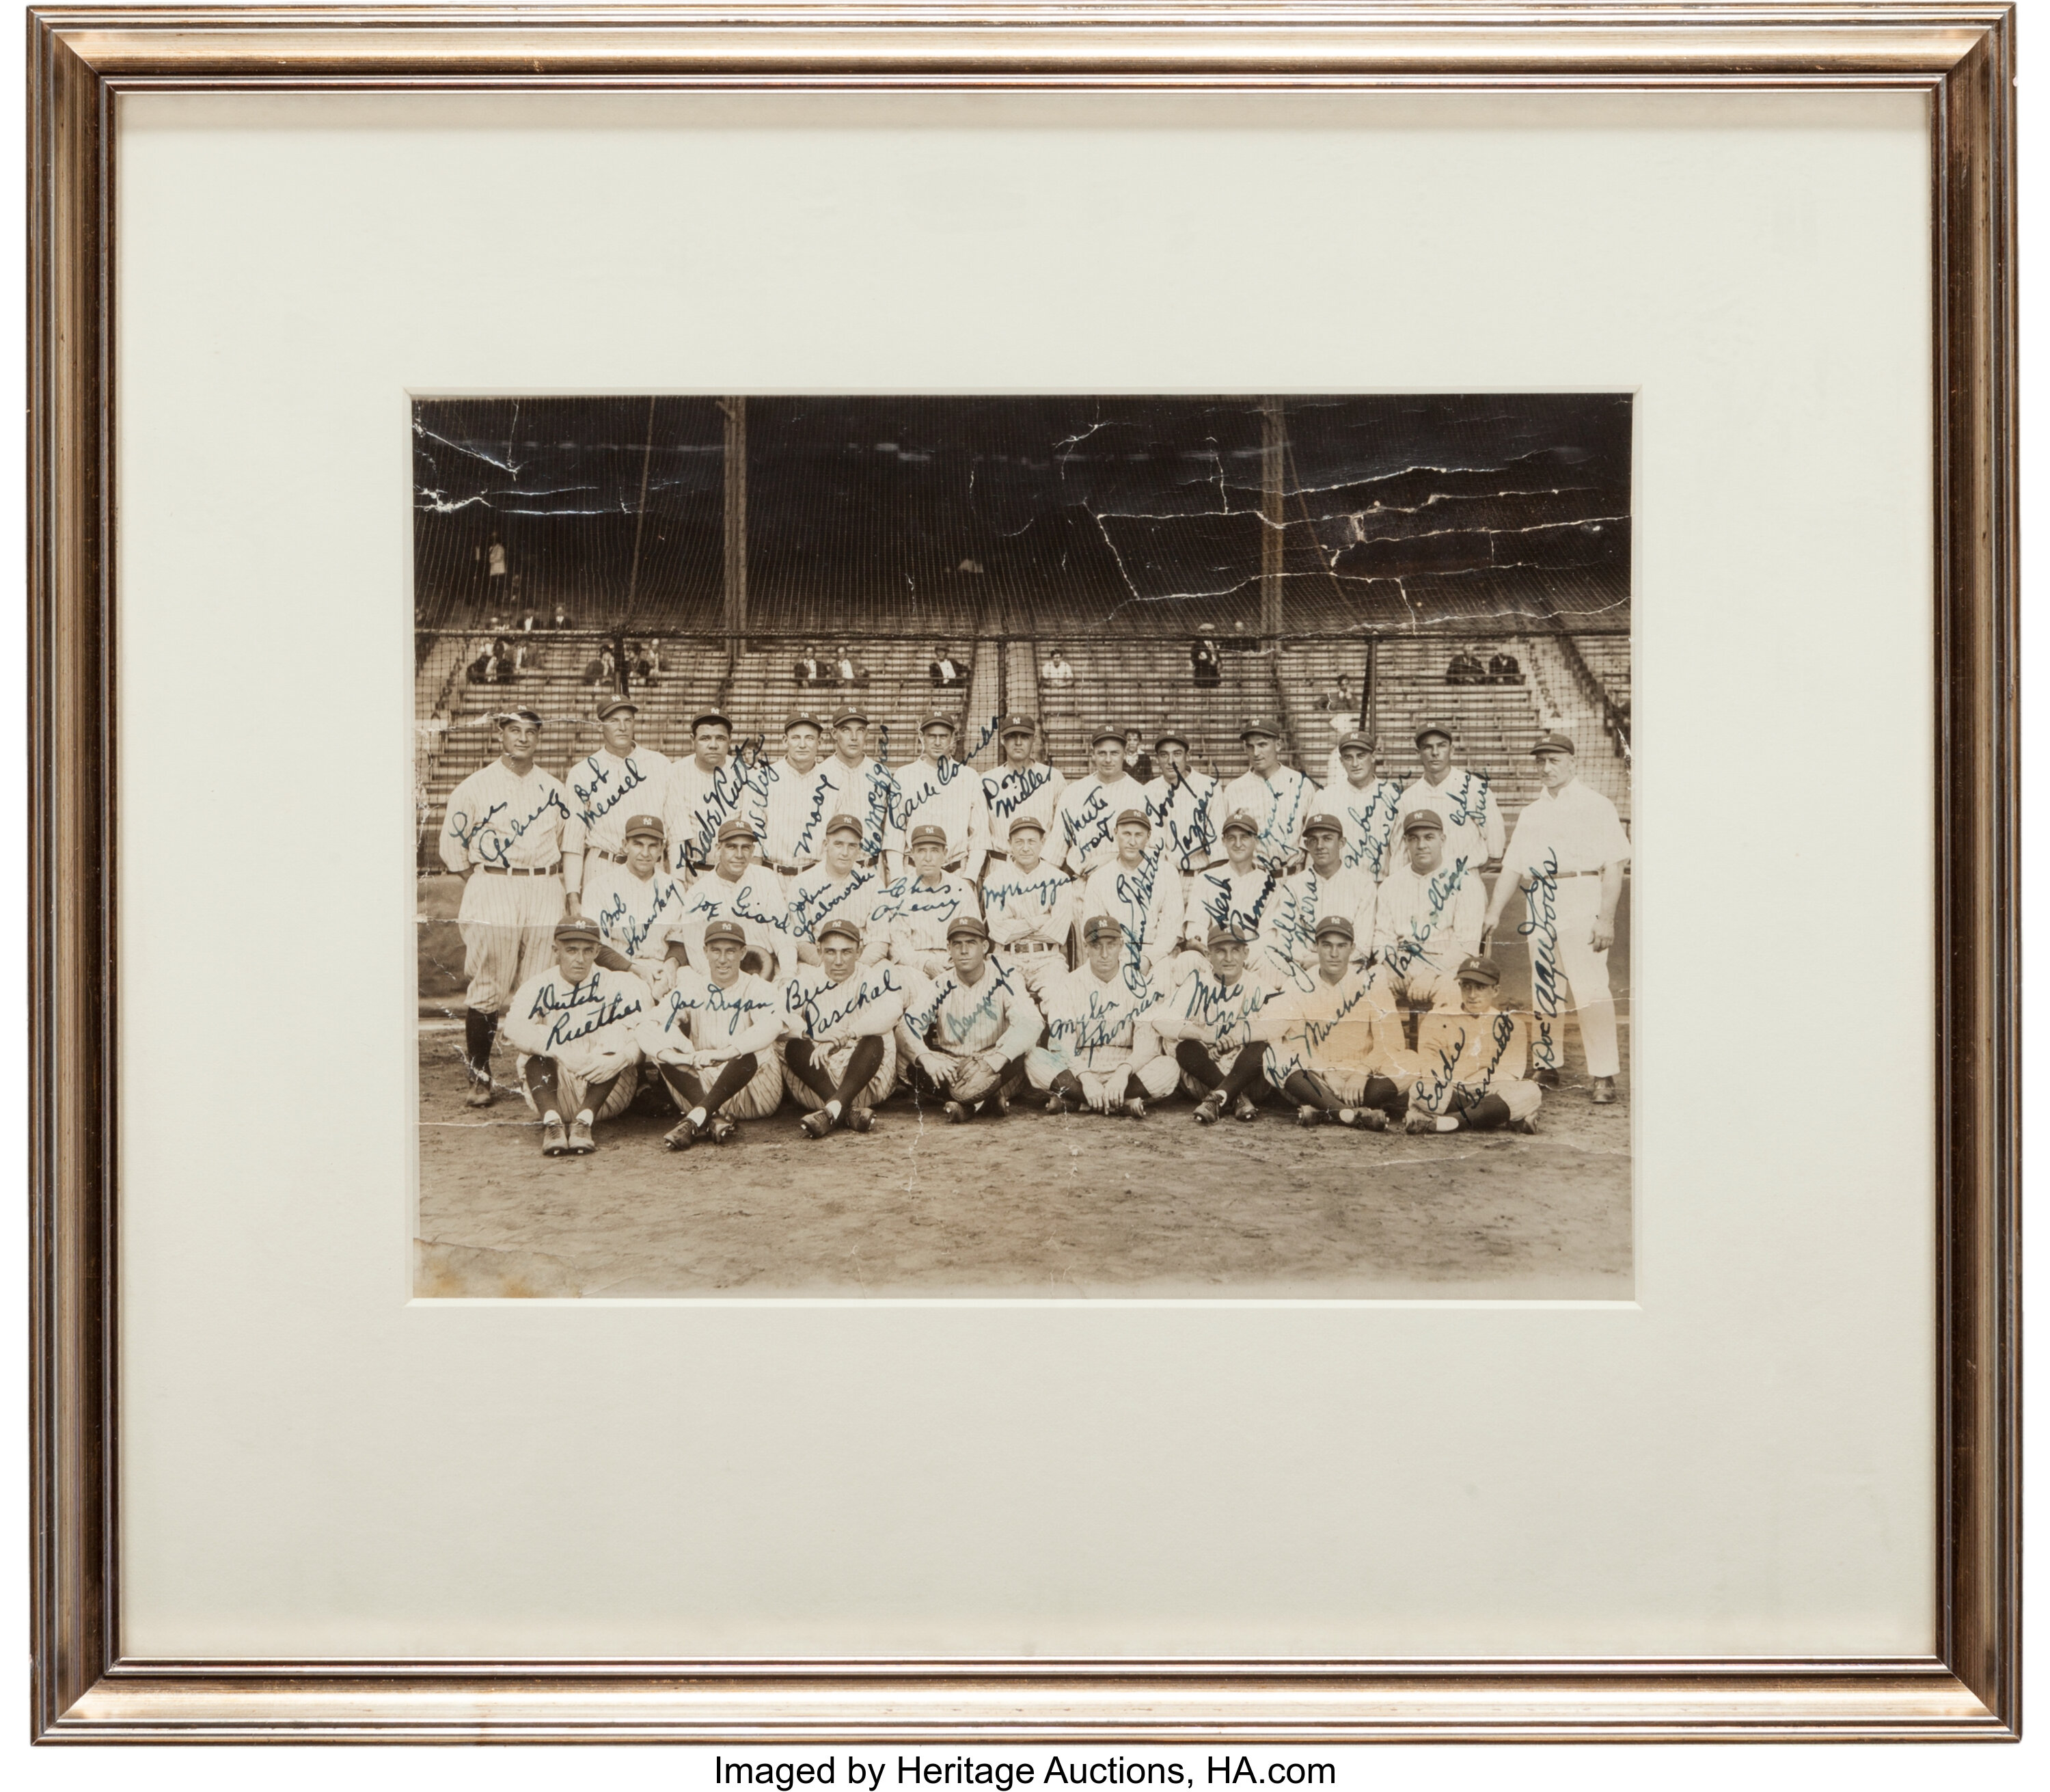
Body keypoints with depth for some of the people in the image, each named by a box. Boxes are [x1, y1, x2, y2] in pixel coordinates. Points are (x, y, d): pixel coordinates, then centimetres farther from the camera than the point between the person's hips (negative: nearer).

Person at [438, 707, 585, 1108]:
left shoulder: (554, 789, 12)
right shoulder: (476, 786, 2)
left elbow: (573, 840, 16)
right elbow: (453, 842, 6)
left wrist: (572, 893, 8)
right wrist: (481, 883, 4)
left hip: (545, 891, 3)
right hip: (493, 891, -3)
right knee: (487, 989, -5)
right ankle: (479, 1076, 2)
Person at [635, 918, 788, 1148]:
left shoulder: (757, 991, -1)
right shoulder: (691, 991, 6)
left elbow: (771, 1025, -25)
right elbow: (648, 1024, -8)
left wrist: (723, 1053, -38)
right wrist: (666, 1053, -30)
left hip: (754, 1094, -3)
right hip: (700, 1085, 3)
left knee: (747, 1056, -33)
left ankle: (695, 1121, -44)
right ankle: (716, 1119, -39)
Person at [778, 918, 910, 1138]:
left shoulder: (876, 975, 5)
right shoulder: (805, 980, 8)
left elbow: (889, 1011, -17)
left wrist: (843, 1036, -25)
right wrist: (815, 1036, -28)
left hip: (865, 1080, -1)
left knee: (874, 1042, -28)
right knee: (795, 1046, -26)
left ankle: (832, 1111, -46)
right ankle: (850, 1112, -41)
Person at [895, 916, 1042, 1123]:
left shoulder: (1005, 978, -8)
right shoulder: (940, 986, -2)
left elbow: (1030, 1023, -23)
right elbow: (906, 1027, -13)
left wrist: (993, 1060, -40)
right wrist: (926, 1058, -37)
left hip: (995, 1070, -2)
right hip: (950, 1065, 2)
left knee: (1018, 1057, -35)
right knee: (915, 1069, -29)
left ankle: (964, 1105, -29)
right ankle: (988, 1101, -26)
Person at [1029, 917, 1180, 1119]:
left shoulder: (1140, 985, 0)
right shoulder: (1068, 986, -1)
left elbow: (1148, 1042, -10)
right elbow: (1060, 1045, -10)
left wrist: (1123, 1072, -30)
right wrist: (1086, 1078, -29)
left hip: (1125, 1073, 0)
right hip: (1078, 1071, 0)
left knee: (1169, 1069, -28)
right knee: (1034, 1059, -27)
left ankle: (1070, 1101, -26)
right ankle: (1124, 1103, -29)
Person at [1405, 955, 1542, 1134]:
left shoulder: (1512, 1025, 13)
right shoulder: (1436, 1021, 12)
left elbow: (1511, 1072, -2)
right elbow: (1431, 1068, -1)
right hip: (1447, 1096, -1)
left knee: (1530, 1091, -29)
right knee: (1420, 1089, -33)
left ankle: (1454, 1122, -34)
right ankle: (1507, 1122, -35)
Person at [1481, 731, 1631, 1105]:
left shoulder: (1597, 807, 3)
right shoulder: (1531, 813, 20)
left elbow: (1614, 866, -4)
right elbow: (1513, 865, 17)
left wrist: (1606, 918, -13)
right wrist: (1494, 912, 5)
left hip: (1583, 903, -5)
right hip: (1539, 905, 6)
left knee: (1590, 989, -12)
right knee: (1543, 988, 6)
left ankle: (1603, 1076, -10)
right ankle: (1547, 1067, 15)